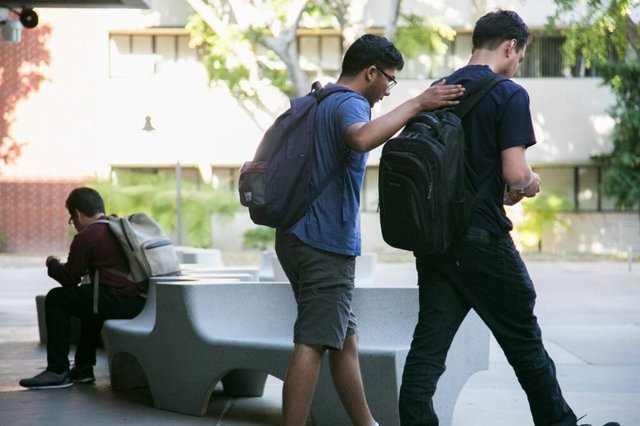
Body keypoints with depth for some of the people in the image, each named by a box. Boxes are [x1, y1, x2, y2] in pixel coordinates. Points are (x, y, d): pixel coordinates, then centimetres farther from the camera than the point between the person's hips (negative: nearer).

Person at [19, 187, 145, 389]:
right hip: (139, 301, 9)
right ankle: (83, 368, 33)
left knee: (56, 299, 3)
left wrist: (52, 264, 21)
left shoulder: (85, 237, -6)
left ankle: (57, 371, 3)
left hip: (118, 301, -9)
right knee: (89, 298, 36)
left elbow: (69, 279, 2)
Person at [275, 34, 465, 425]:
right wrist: (416, 104, -30)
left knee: (346, 340, 14)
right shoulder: (350, 104, -10)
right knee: (313, 345, -11)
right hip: (326, 243, -10)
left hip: (300, 237, 10)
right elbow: (362, 138, -35)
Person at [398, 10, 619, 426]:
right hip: (482, 240, -6)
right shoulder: (509, 95, -9)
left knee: (429, 343, 4)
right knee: (524, 341, 9)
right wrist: (531, 185, 5)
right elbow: (515, 172, -18)